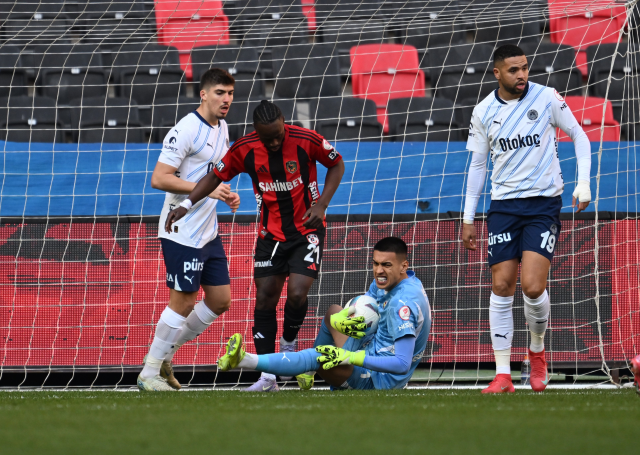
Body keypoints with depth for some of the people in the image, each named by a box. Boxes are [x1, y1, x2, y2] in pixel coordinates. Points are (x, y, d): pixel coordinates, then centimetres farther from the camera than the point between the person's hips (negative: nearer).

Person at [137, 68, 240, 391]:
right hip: (182, 233, -9)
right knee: (183, 303, -6)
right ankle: (149, 374, 5)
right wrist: (207, 189, -26)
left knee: (220, 300, 11)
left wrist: (226, 193, 8)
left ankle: (163, 356, 22)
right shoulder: (186, 131, -18)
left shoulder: (221, 128, 12)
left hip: (208, 232, 9)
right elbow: (159, 178, -22)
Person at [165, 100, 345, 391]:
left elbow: (337, 164, 0)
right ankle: (267, 377, 5)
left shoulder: (306, 140, -17)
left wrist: (321, 205, -10)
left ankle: (289, 343, 13)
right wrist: (187, 204, -8)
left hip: (307, 229, -3)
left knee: (297, 293, -19)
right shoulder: (244, 149, -10)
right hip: (270, 233, 3)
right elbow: (216, 176, 5)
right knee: (264, 299, -1)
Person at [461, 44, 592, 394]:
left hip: (544, 203, -2)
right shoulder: (483, 112, 3)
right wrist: (468, 218, 10)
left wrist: (583, 183, -5)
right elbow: (478, 165, 11)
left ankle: (537, 350, 14)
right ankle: (503, 375, 1)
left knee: (533, 286, -15)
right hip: (504, 205, 2)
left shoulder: (547, 98, -4)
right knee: (501, 288, -4)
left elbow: (579, 136, 6)